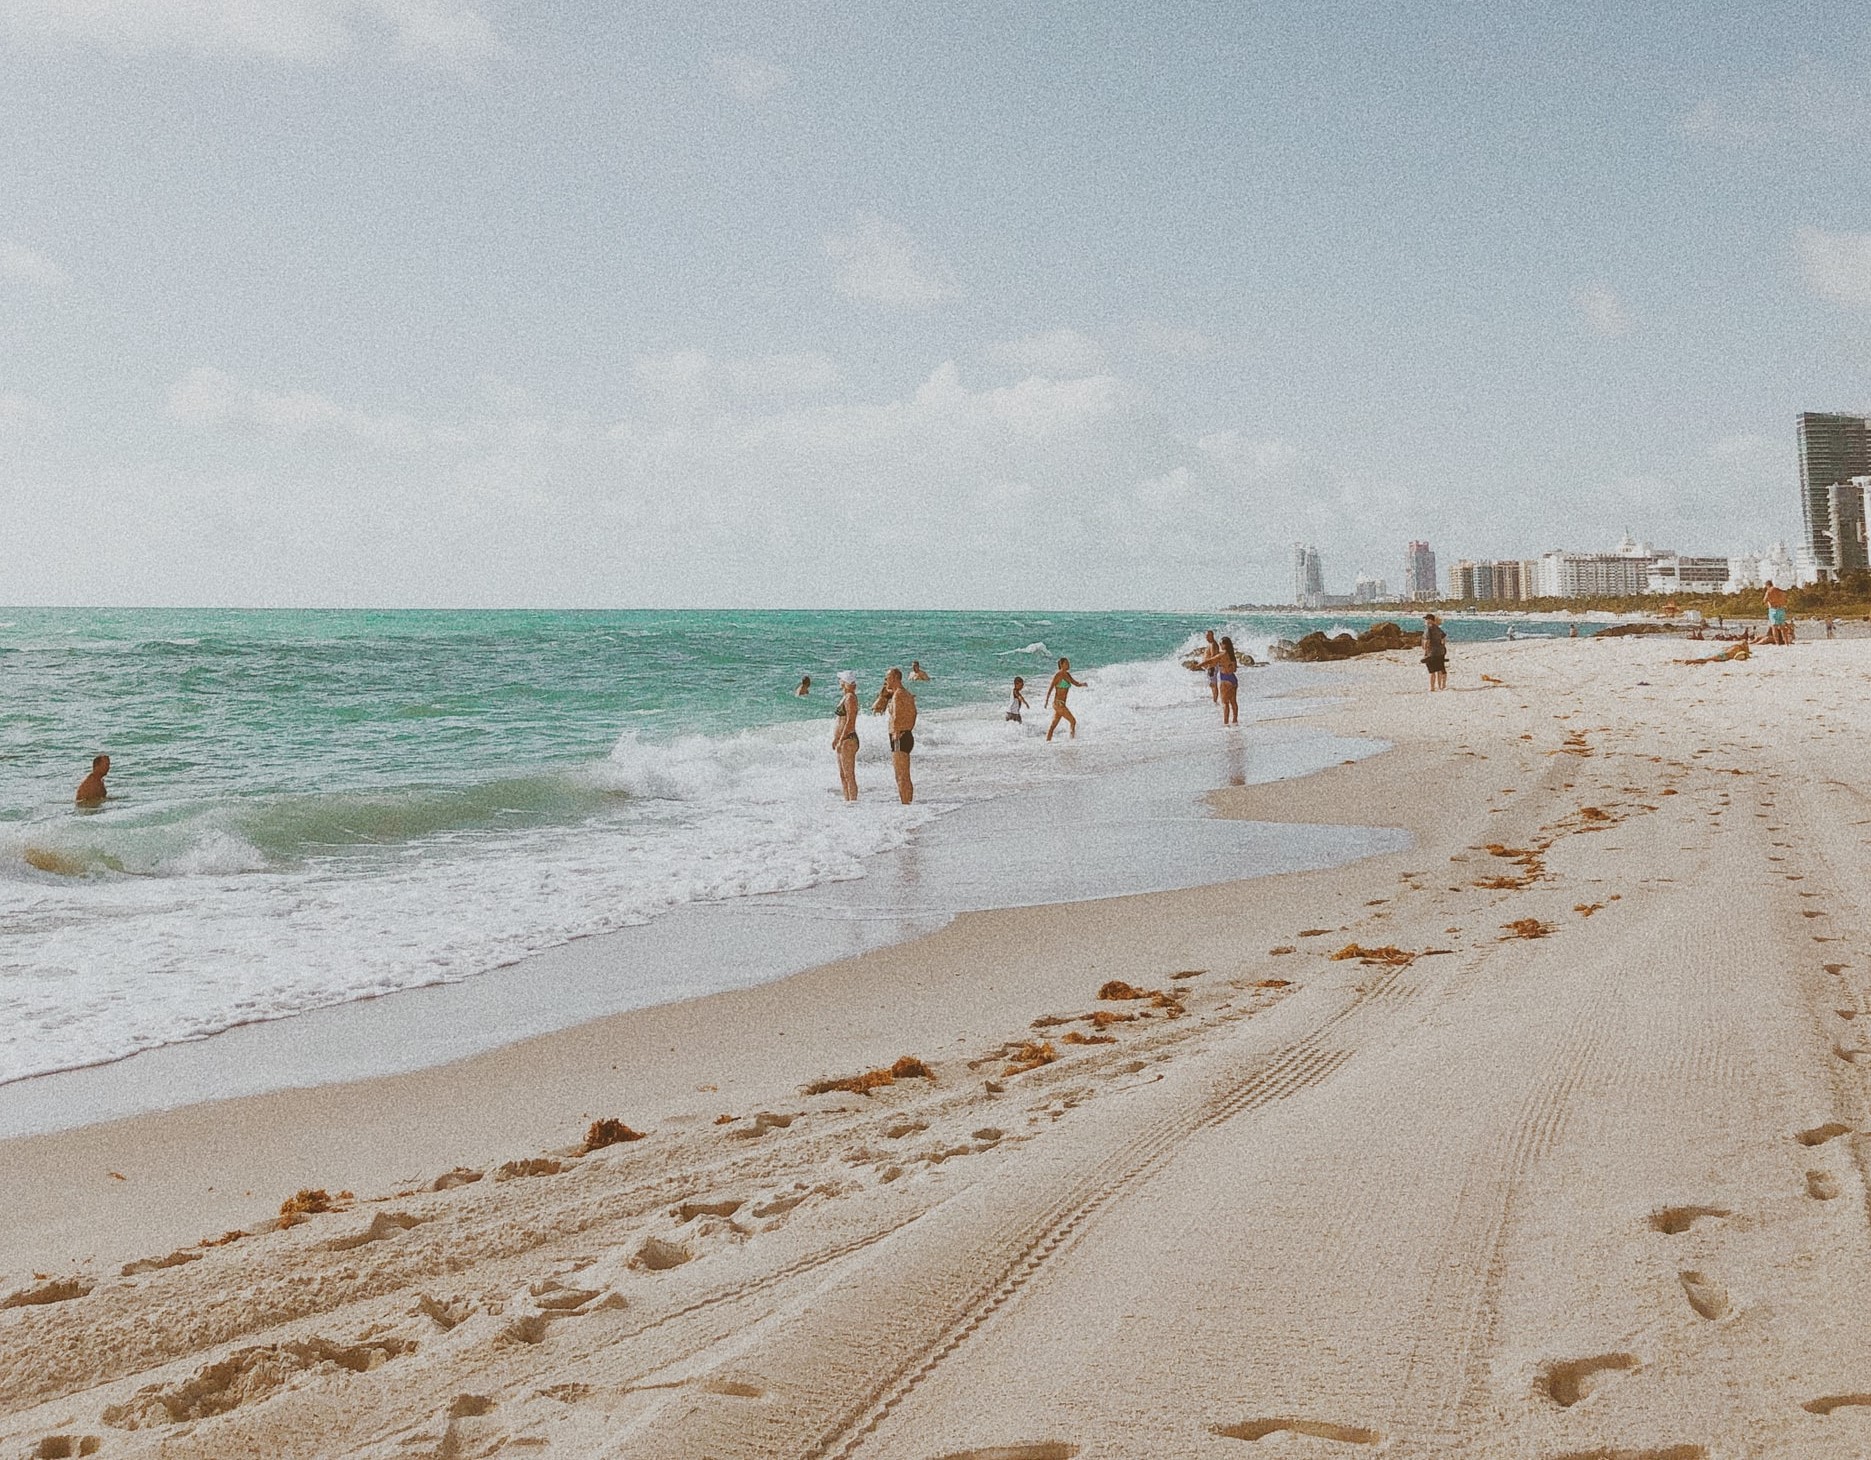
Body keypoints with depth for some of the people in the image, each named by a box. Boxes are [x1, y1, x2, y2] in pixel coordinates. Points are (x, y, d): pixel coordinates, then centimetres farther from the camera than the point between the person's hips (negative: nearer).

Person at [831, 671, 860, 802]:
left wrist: (840, 741, -21)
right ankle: (848, 801, 18)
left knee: (849, 776, -9)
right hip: (843, 740, 11)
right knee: (843, 776, 13)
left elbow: (850, 722, -20)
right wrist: (836, 739, 21)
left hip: (848, 741, -11)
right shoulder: (845, 697, 17)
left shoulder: (850, 697, -13)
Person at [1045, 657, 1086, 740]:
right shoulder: (1058, 675, -11)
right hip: (1058, 703, -8)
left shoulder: (1067, 675, 13)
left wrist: (1082, 684, -2)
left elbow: (1076, 683, 21)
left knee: (1053, 725, 11)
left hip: (1062, 704, 8)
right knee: (1073, 722, -10)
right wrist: (1046, 700, -30)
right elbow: (1050, 688, -19)